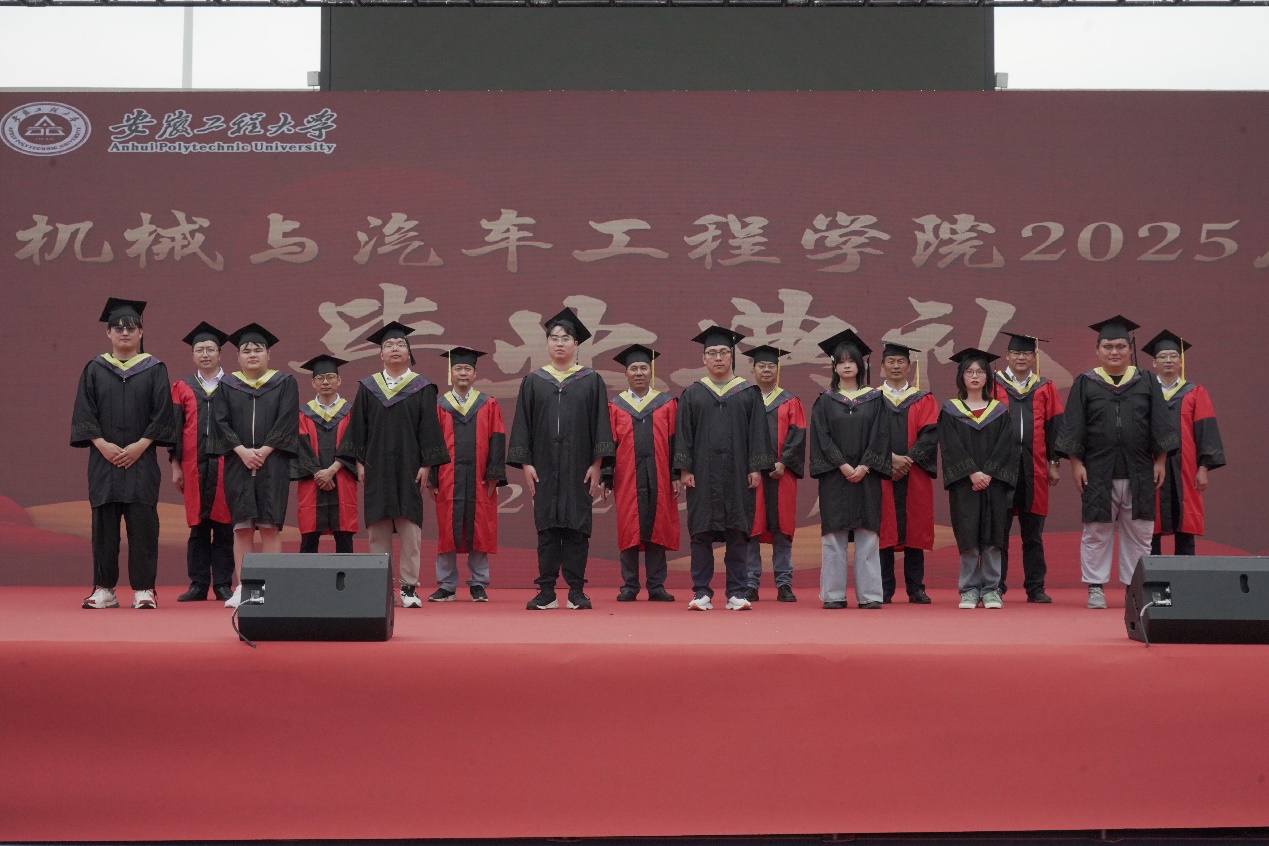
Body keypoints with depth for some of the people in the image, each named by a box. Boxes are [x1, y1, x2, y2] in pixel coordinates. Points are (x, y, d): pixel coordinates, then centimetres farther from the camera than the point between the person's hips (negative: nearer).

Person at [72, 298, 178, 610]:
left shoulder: (154, 369, 6)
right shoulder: (94, 370, 9)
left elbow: (163, 414, 0)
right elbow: (83, 413, 4)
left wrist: (140, 445, -11)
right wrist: (102, 444, -10)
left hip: (141, 459, -1)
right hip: (104, 458, 1)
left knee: (143, 523, -5)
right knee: (104, 524, 2)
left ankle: (143, 589, 0)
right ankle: (104, 589, 7)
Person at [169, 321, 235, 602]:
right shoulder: (182, 387, 12)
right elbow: (175, 428, 10)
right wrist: (175, 466, 3)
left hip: (225, 464, -1)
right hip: (194, 466, 1)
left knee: (223, 526, -1)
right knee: (197, 526, 4)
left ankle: (223, 584, 4)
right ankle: (198, 585, 7)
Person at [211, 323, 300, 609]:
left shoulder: (284, 383, 7)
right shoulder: (227, 385, 11)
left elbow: (287, 420, -2)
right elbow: (221, 421, 3)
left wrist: (264, 451, -12)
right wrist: (242, 451, -11)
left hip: (273, 462, -2)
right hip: (238, 464, 2)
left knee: (270, 525, -5)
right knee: (241, 526, 0)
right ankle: (241, 588, 0)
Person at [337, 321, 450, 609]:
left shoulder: (422, 388, 5)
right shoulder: (368, 387, 10)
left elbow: (429, 428, 2)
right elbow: (358, 426, 9)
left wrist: (426, 465, -6)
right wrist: (359, 462, 1)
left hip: (408, 467, -2)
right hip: (376, 468, 2)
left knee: (409, 528, -5)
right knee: (378, 528, 2)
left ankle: (409, 587, -1)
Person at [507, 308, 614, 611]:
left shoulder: (591, 381, 6)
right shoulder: (533, 382, 9)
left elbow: (600, 423, 2)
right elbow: (522, 424, 6)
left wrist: (596, 464, -6)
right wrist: (525, 463, -3)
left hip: (578, 468, -1)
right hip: (544, 468, 1)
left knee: (576, 527, 0)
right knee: (547, 528, 2)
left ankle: (576, 591, 5)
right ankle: (547, 592, 5)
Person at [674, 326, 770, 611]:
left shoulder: (749, 393, 9)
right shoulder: (692, 394, 9)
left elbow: (757, 432, 5)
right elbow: (683, 434, 6)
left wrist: (756, 468, -4)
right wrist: (684, 469, -4)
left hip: (737, 475, 0)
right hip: (702, 475, 0)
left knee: (737, 534, -1)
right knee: (701, 534, -1)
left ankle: (736, 593, 4)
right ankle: (702, 593, 3)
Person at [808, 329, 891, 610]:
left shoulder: (874, 399, 8)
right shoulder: (825, 401, 7)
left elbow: (880, 435, 1)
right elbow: (822, 437, -1)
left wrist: (863, 467, -12)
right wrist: (843, 466, -12)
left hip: (866, 475, 0)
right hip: (834, 477, 0)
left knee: (868, 535, -2)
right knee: (834, 535, -2)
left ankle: (869, 594, 1)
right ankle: (834, 594, 2)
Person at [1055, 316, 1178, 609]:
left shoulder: (1147, 384, 8)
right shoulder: (1085, 384, 5)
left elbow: (1160, 424, 7)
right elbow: (1073, 427, 1)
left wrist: (1160, 461, 0)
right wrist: (1076, 462, -6)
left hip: (1138, 472, 1)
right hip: (1098, 472, -1)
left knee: (1139, 532, 4)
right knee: (1096, 532, 2)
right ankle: (1096, 587, 8)